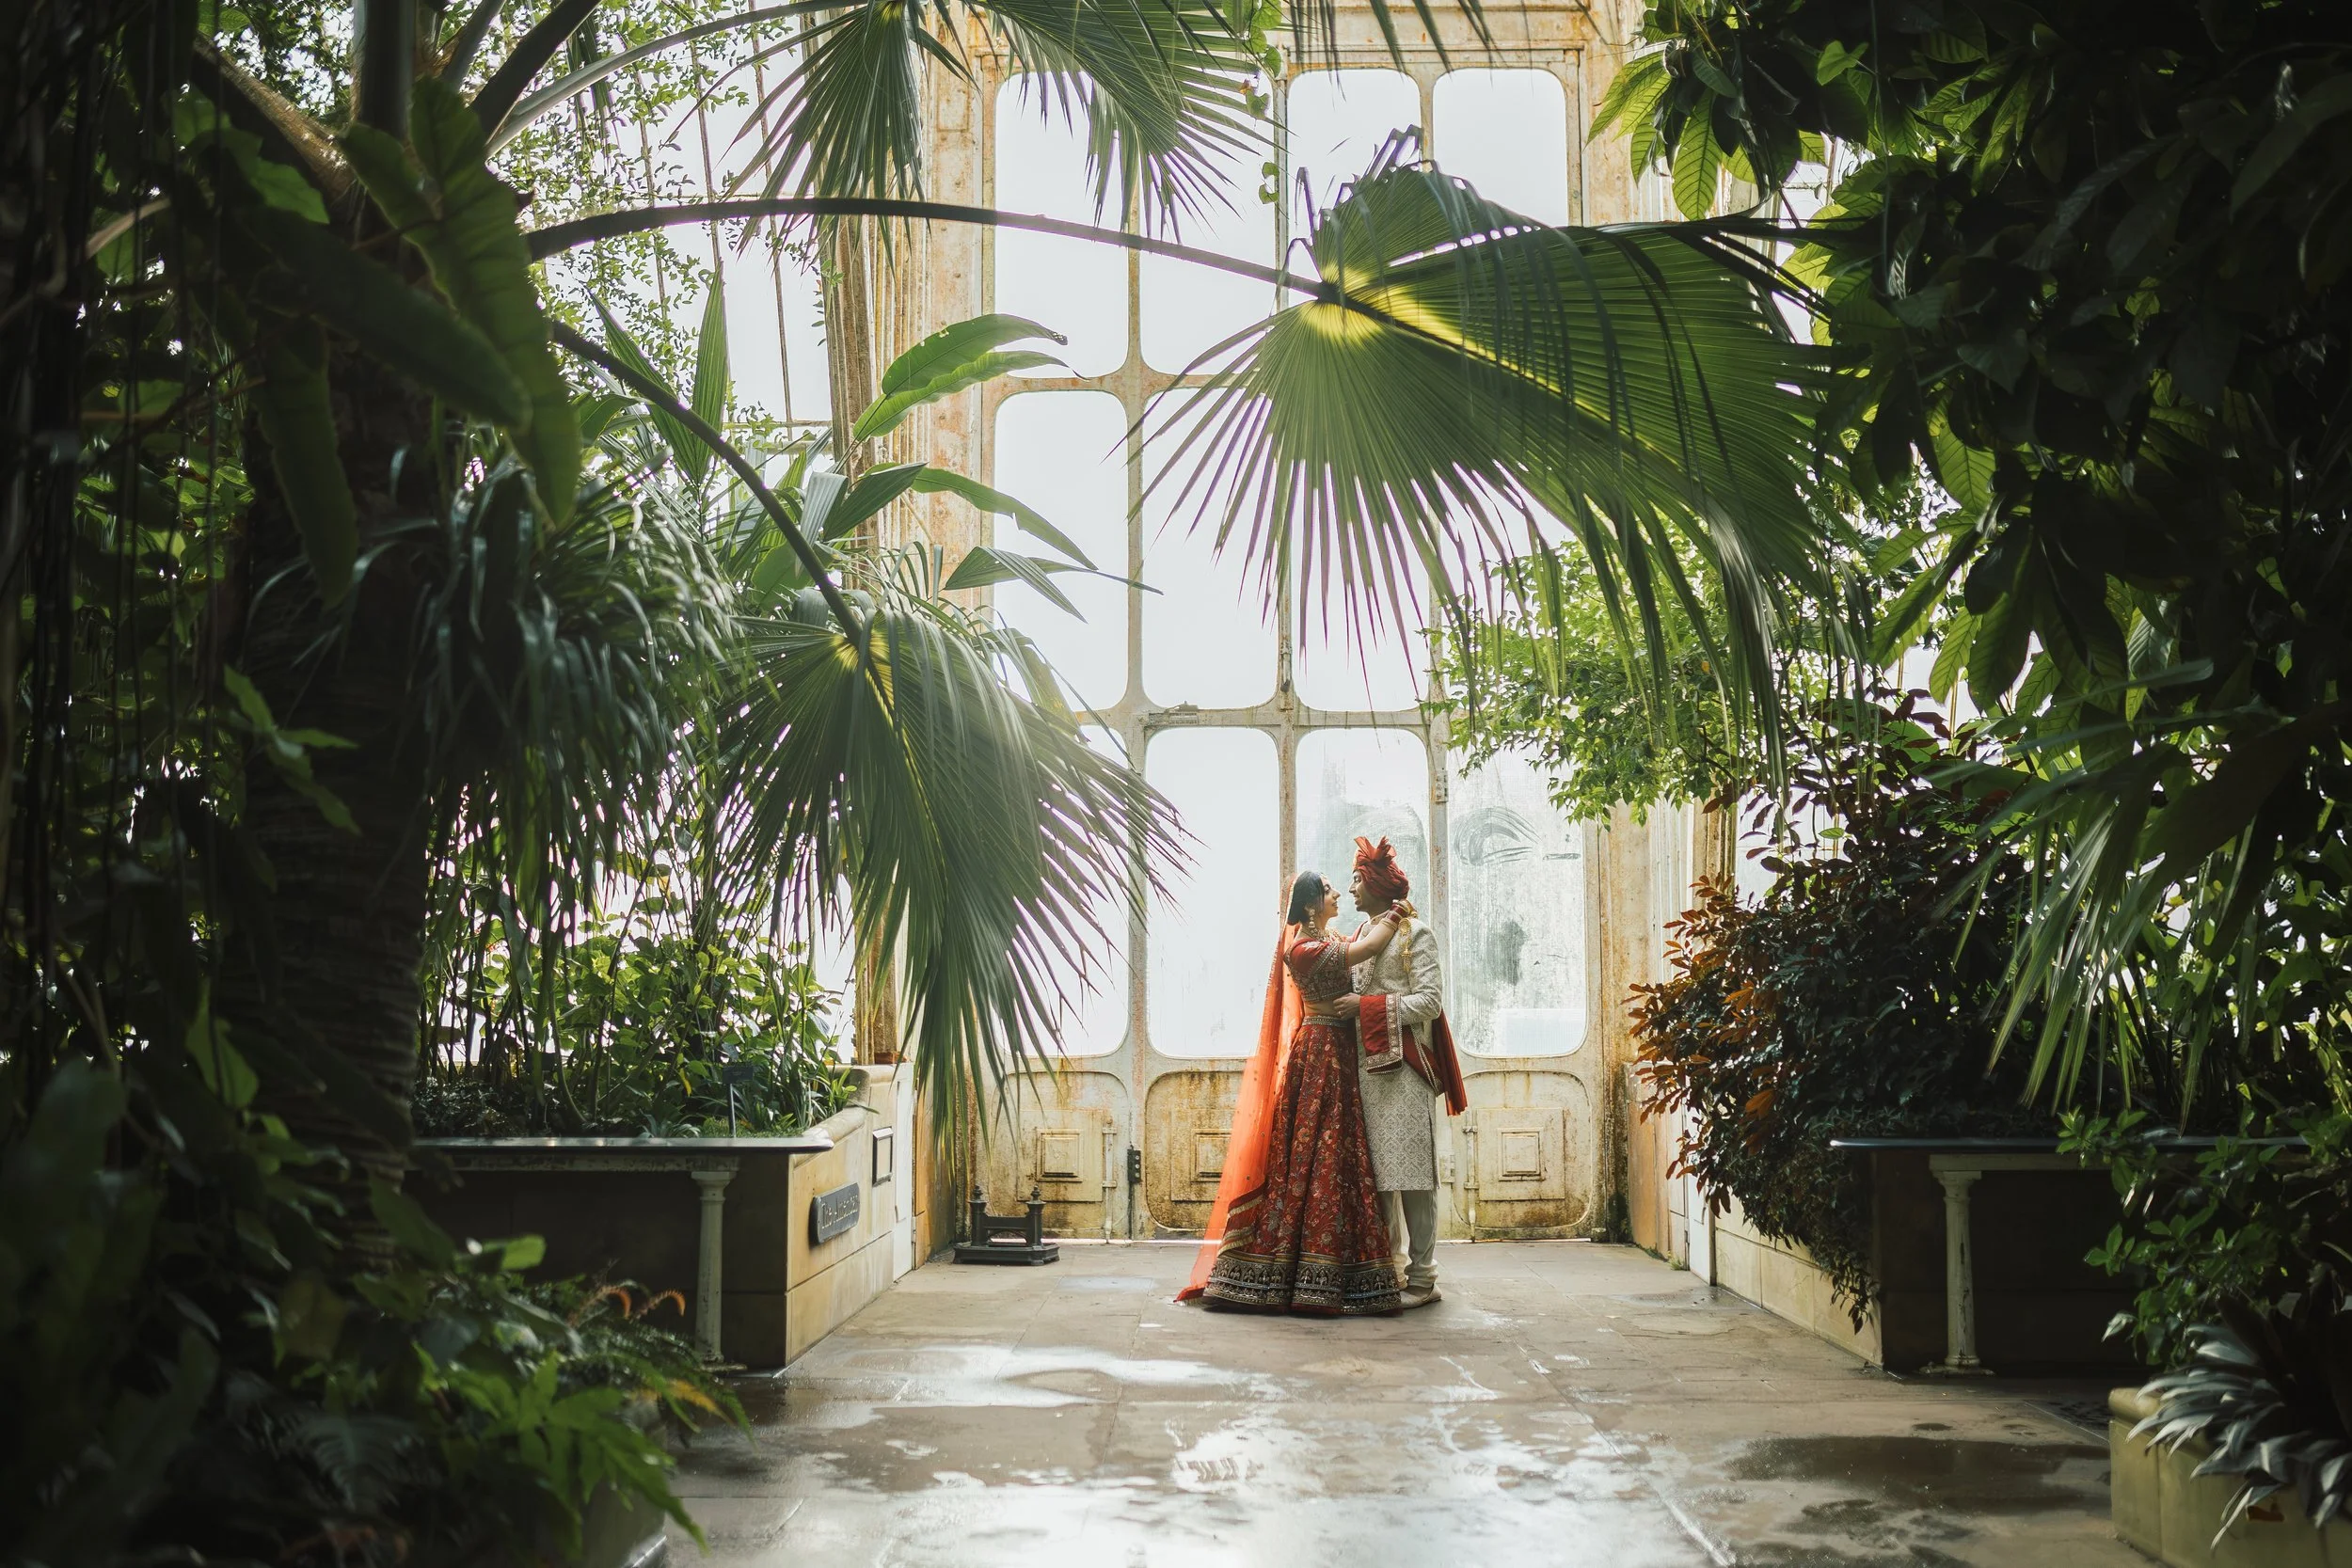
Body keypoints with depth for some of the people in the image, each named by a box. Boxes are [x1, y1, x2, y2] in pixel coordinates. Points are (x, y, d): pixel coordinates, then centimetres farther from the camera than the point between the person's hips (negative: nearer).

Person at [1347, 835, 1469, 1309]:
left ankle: (1421, 1277, -4)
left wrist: (1367, 1006, -13)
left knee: (1410, 1170, -7)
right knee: (1376, 1169, 5)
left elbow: (1430, 1001, -9)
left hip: (1402, 1063, -7)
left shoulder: (1414, 932, -1)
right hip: (1367, 1062, 7)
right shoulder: (1365, 936, 20)